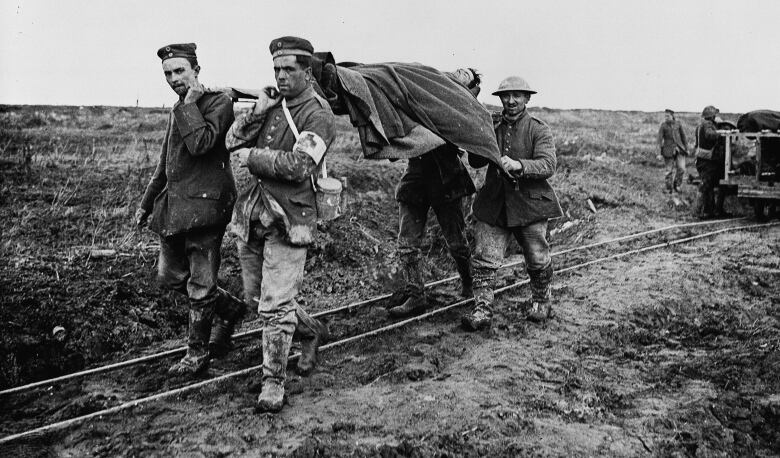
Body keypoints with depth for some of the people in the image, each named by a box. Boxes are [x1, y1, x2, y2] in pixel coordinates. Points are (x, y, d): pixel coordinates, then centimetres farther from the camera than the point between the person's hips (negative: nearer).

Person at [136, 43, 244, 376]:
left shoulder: (219, 102, -7)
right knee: (169, 277, 15)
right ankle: (230, 309, 32)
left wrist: (190, 104, -14)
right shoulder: (177, 111, 17)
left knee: (200, 284, 1)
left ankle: (197, 354, 15)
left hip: (204, 204, -9)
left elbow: (201, 144, -26)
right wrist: (146, 203, 27)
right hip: (173, 204, 9)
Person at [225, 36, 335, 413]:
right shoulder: (271, 102, 12)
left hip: (287, 219, -7)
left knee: (275, 306, -6)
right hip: (250, 214, 7)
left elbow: (299, 167, -21)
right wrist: (257, 113, -8)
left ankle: (273, 384, 10)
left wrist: (252, 157, -13)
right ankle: (313, 331, 39)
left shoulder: (318, 116, -8)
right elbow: (232, 141, 6)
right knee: (256, 296, 17)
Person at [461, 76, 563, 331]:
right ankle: (482, 310, 0)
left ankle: (541, 302, 31)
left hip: (529, 203, -3)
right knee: (485, 257, -5)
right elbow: (474, 162, 10)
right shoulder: (493, 127, 11)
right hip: (494, 204, 3)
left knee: (537, 259, 7)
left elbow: (547, 165, -14)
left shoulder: (539, 130, -1)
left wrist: (519, 165, -31)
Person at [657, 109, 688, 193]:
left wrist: (686, 148, 14)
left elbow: (683, 136, 14)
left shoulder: (678, 124, 7)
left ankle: (676, 185, 13)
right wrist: (661, 150, -10)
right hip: (668, 150, -2)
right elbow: (660, 139, -2)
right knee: (669, 170, 0)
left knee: (681, 168, -7)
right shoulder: (663, 126, 0)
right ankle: (669, 188, 14)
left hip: (679, 149, 2)